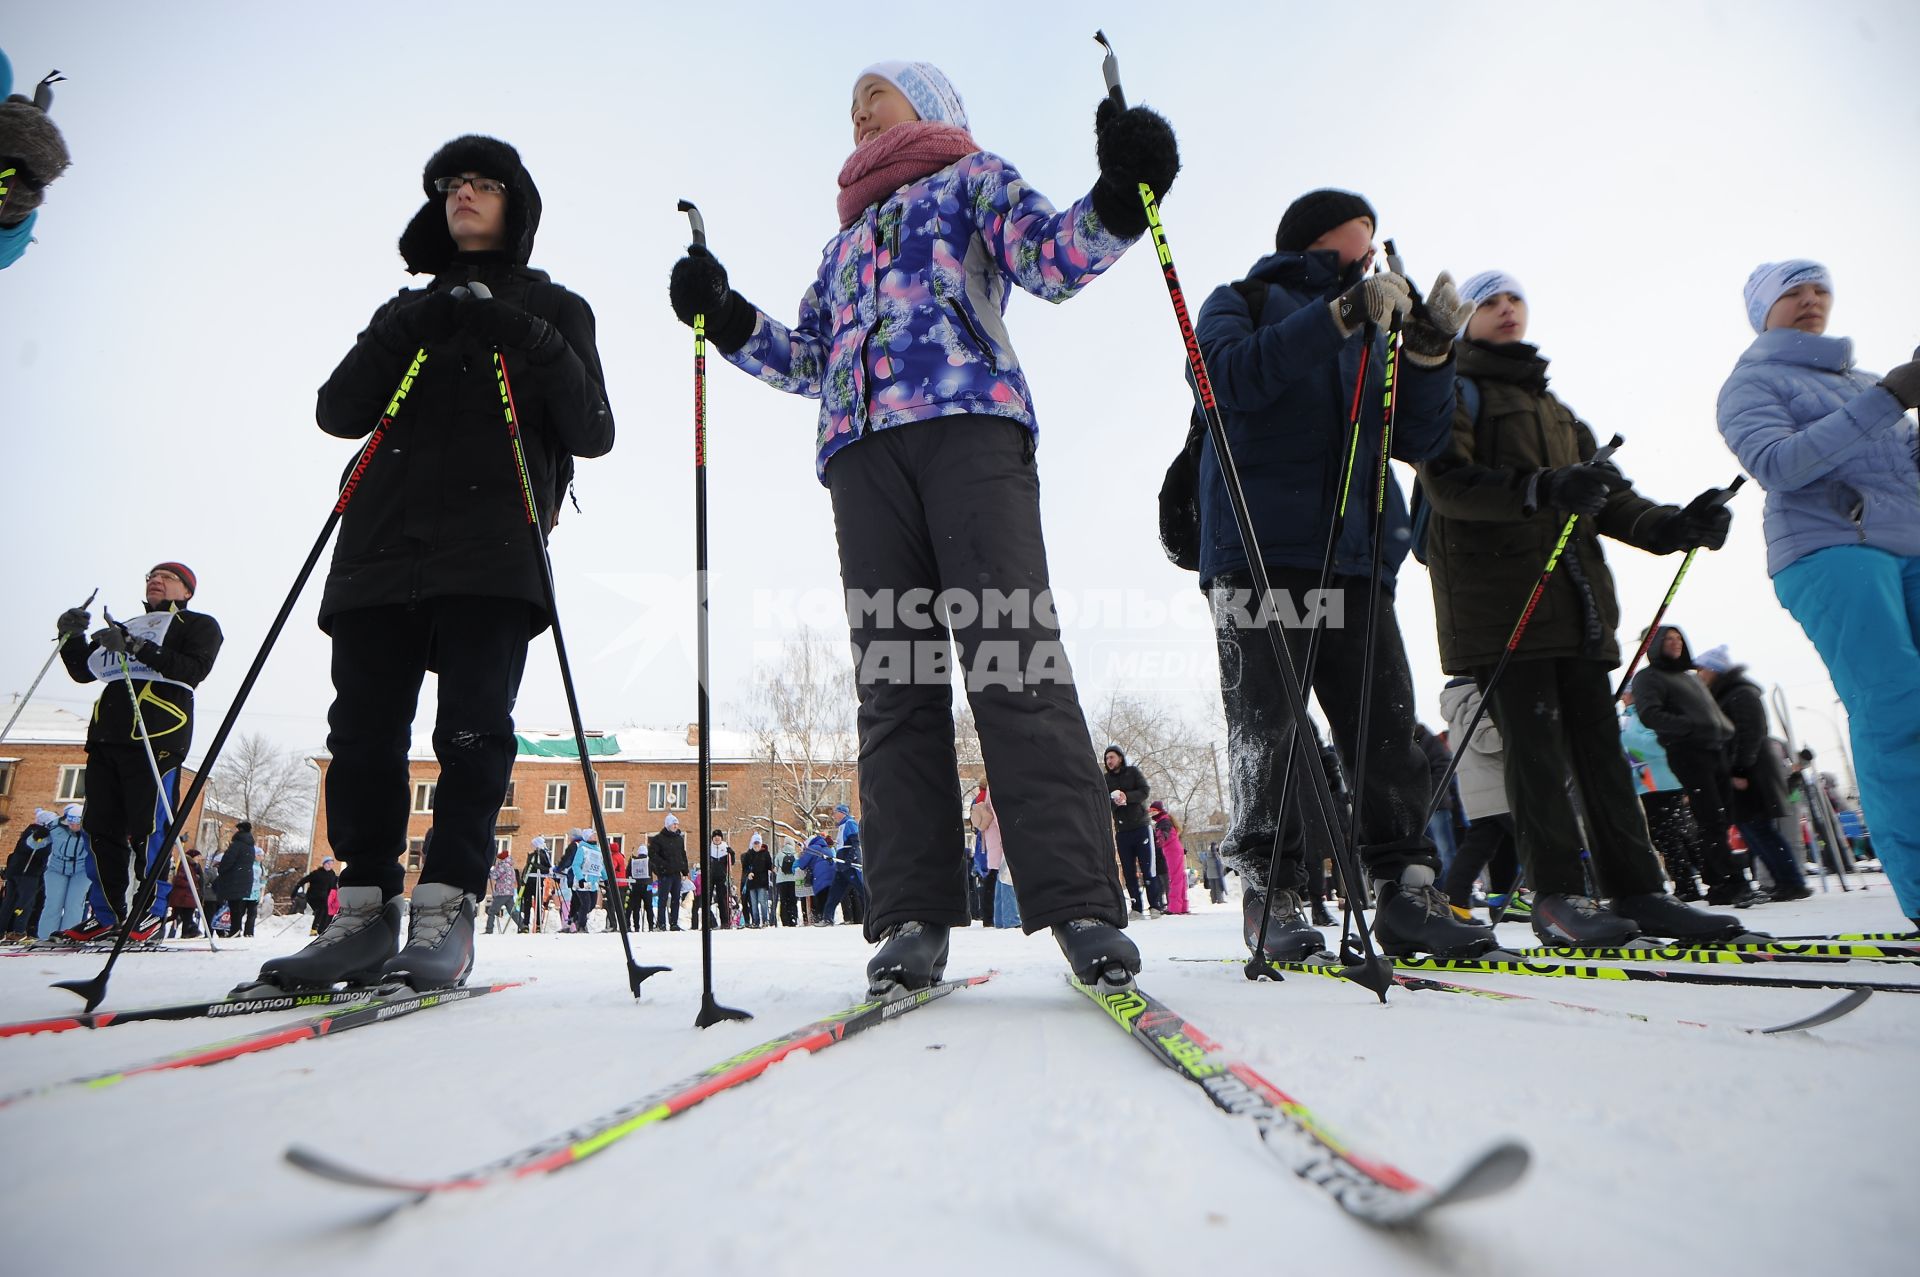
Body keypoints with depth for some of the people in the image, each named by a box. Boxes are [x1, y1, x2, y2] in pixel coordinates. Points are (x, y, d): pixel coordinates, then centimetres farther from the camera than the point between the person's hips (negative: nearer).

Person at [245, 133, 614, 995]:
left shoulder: (553, 310, 18)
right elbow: (338, 412, 13)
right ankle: (366, 910, 3)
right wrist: (401, 336, -1)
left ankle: (446, 908, -8)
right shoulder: (410, 310, 27)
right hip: (383, 539, 4)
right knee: (364, 727, -3)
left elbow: (593, 432, 4)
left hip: (492, 547, -3)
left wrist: (531, 345, -8)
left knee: (474, 728, -12)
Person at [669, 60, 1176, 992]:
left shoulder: (973, 176, 25)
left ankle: (1080, 905, -19)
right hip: (861, 449, 5)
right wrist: (727, 322, 16)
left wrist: (1115, 204, -12)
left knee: (1014, 660, -19)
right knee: (892, 680, -7)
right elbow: (810, 361, 29)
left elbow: (1050, 259, 6)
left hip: (970, 422, -4)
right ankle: (915, 918, -8)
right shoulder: (846, 239, 38)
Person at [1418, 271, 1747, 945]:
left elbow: (1605, 495, 22)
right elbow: (1448, 481, -11)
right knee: (1535, 742, -10)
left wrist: (1667, 525, 2)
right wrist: (1543, 488, -26)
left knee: (1598, 741, 5)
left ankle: (1636, 889, 8)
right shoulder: (1456, 391, 7)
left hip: (1574, 592, 7)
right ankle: (1556, 895, -6)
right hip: (1496, 593, -7)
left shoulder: (1554, 408, 30)